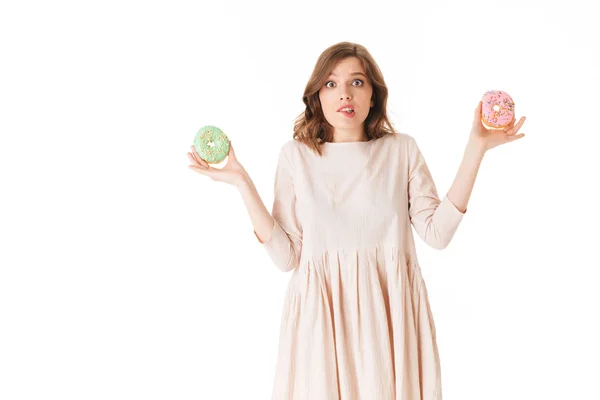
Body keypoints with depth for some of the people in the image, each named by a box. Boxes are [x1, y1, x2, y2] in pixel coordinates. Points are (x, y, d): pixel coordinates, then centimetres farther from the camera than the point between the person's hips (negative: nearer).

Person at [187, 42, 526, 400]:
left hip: (391, 310, 1)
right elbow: (287, 256, -4)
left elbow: (437, 232, -6)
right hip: (322, 312, 0)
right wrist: (242, 183, -10)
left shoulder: (402, 149, 4)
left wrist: (476, 149, -9)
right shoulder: (296, 154, 2)